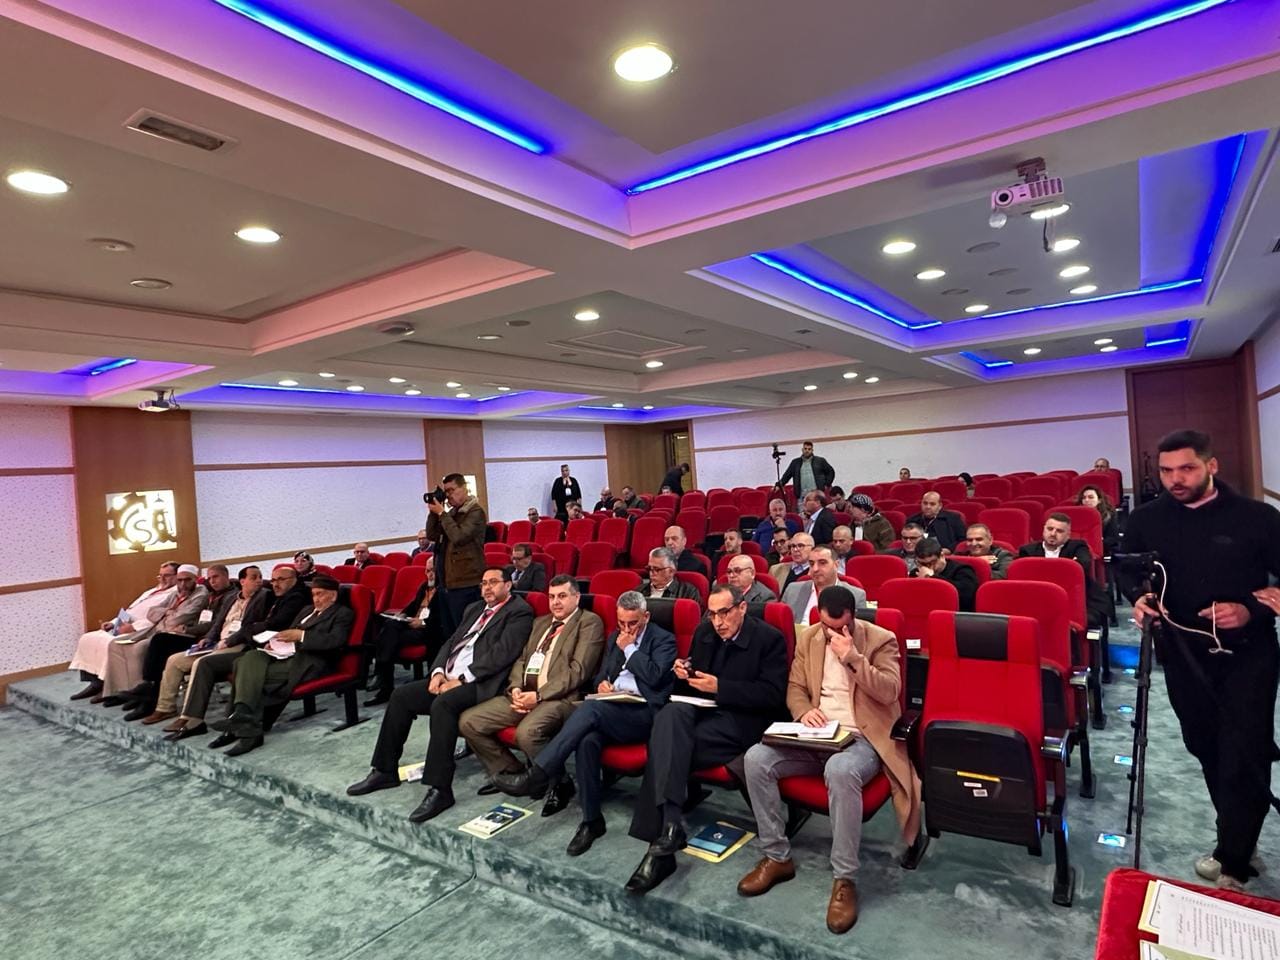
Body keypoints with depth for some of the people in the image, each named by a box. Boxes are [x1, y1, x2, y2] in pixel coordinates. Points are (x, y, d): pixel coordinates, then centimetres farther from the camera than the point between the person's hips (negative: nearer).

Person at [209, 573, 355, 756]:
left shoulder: (343, 614, 4)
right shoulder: (307, 610, 30)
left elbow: (335, 641, -12)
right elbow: (290, 633, 24)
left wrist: (301, 635, -15)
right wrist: (275, 642, 2)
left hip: (311, 661, -7)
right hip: (286, 654, 7)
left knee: (256, 675, -26)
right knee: (250, 658, -23)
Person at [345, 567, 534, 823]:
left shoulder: (519, 611, -6)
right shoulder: (474, 608, 22)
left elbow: (501, 653, -17)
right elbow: (451, 642, 19)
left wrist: (461, 679, -18)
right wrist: (438, 671, -1)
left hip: (480, 683, -9)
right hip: (449, 677, 9)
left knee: (442, 704, -33)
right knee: (401, 695, -3)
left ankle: (439, 789, -27)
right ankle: (385, 771, 9)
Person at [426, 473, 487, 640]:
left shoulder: (475, 512, -8)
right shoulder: (451, 512, 15)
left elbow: (458, 537, -19)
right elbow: (431, 536, 10)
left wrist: (441, 513, -12)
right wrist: (434, 513, -1)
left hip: (465, 584, -8)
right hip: (445, 582, 8)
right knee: (448, 632, 13)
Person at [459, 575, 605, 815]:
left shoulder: (589, 622, -1)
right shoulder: (540, 622, 23)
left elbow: (578, 670, -11)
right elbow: (521, 660, 20)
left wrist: (539, 695, -16)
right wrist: (516, 688, -2)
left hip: (561, 697, -8)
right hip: (523, 693, 8)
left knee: (527, 732, -35)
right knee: (469, 722, -4)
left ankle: (560, 784, -8)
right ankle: (510, 772, 14)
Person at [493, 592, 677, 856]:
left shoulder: (663, 640, 3)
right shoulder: (614, 638, 23)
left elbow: (654, 677, -12)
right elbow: (600, 674, 27)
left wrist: (629, 648, -5)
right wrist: (601, 684, 3)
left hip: (643, 712, -5)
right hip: (610, 710, 6)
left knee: (590, 708, -34)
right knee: (587, 740, -30)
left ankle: (536, 775, -33)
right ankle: (591, 820, -17)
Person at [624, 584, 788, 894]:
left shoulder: (770, 638, -6)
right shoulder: (704, 632, 12)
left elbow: (773, 695, -13)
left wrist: (720, 687, -20)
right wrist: (683, 673, -4)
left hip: (740, 720, -5)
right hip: (700, 708, 5)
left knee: (669, 742, -28)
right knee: (671, 713, -32)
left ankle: (661, 838, -21)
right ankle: (668, 824, -35)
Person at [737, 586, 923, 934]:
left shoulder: (881, 640, -3)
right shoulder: (807, 638, 9)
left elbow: (889, 691, -14)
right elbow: (794, 688, 12)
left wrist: (852, 657, -22)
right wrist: (804, 712, -10)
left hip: (862, 737, -5)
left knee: (840, 771, -40)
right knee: (756, 758, -20)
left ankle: (844, 878, -23)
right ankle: (776, 857, -4)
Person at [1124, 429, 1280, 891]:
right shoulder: (1145, 519, -2)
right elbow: (1128, 570, 11)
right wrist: (1140, 596, -10)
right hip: (1184, 655, 3)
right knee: (1205, 748, 16)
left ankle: (1233, 862, 13)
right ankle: (1238, 840, 37)